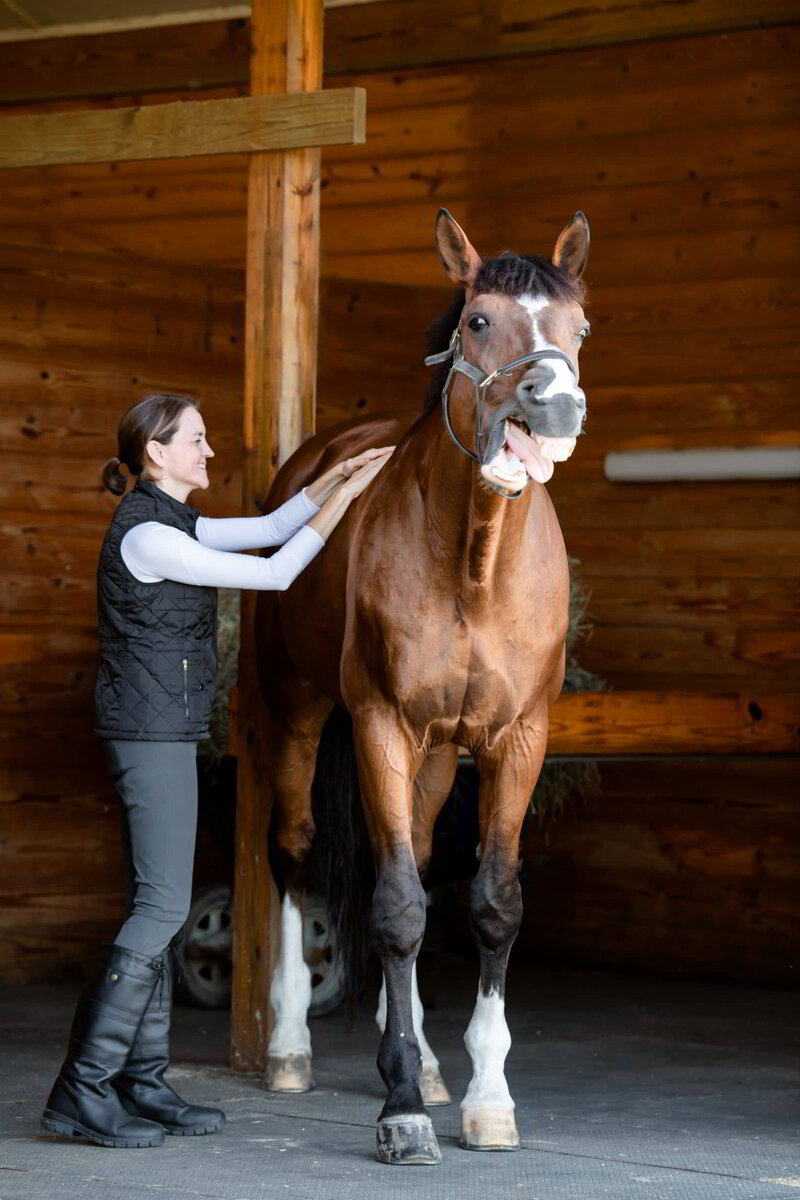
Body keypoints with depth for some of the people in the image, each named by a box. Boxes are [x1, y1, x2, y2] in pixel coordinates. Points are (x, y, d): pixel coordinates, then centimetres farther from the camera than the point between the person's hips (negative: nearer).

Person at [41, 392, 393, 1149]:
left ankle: (141, 1085, 12)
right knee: (162, 905, -10)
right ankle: (82, 1091, -9)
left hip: (160, 736, 10)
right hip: (151, 734, -10)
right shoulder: (146, 535, -16)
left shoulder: (168, 525, 14)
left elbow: (267, 531, 18)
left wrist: (335, 477, 9)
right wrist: (338, 504, -8)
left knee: (157, 906, 9)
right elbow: (274, 572, -14)